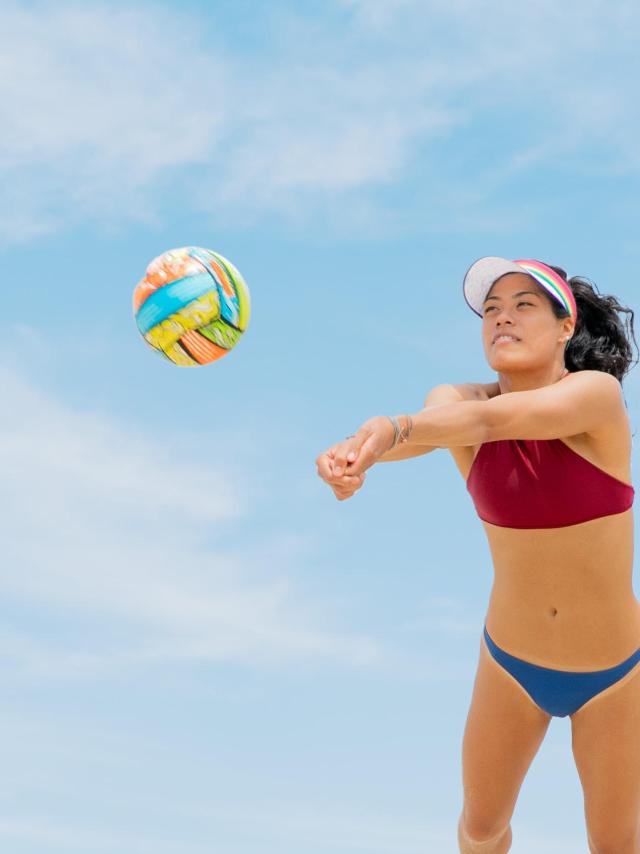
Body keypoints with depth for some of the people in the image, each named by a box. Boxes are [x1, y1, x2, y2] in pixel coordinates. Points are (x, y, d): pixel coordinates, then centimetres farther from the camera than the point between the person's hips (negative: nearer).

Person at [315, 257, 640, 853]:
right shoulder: (458, 401, -12)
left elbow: (489, 419, -41)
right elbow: (438, 418, -37)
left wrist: (387, 431, -60)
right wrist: (367, 447, -61)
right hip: (512, 662, 3)